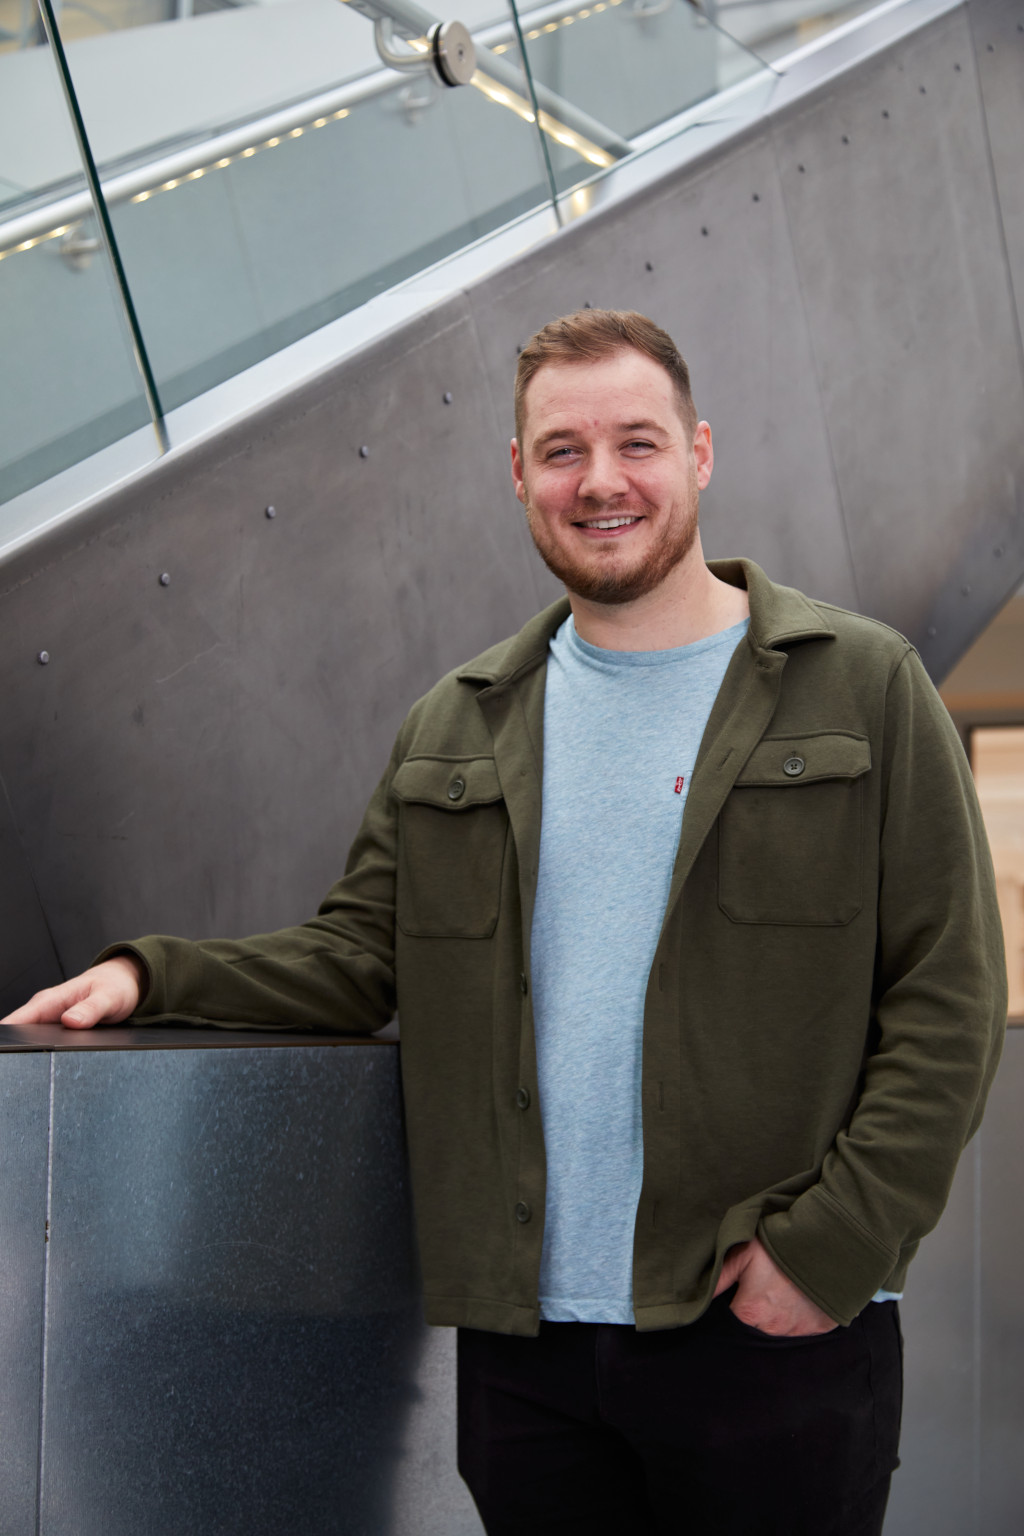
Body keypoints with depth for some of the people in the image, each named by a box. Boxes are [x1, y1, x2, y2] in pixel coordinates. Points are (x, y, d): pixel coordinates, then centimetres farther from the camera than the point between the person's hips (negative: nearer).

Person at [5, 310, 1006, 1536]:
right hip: (523, 1342, 3)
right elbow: (360, 952, 10)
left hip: (773, 1341, -3)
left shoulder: (863, 688, 0)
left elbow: (948, 1000, -3)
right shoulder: (455, 727, 12)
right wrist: (151, 976, -5)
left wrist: (832, 1243, -11)